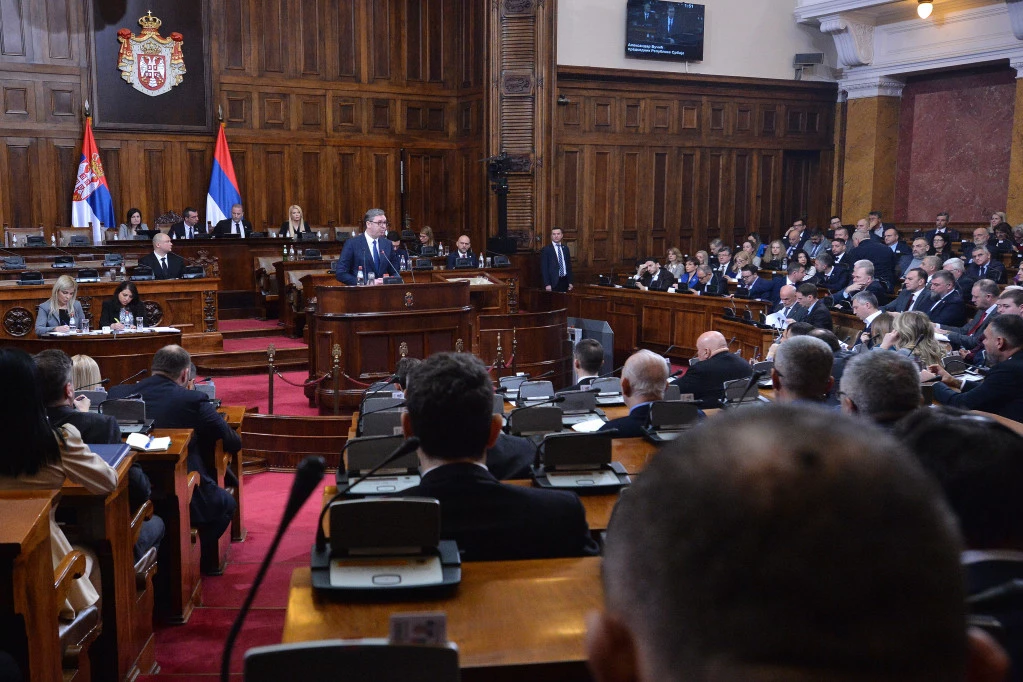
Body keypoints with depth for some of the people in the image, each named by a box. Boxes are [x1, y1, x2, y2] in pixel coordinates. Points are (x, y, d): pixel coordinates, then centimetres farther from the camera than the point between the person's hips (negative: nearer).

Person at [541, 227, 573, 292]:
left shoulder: (565, 248, 13)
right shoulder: (546, 250, -2)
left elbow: (569, 266, 16)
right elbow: (544, 269, -6)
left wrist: (570, 282, 10)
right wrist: (547, 284, -14)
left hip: (564, 280, 5)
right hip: (553, 282, -4)